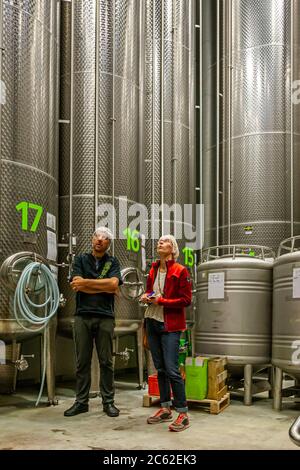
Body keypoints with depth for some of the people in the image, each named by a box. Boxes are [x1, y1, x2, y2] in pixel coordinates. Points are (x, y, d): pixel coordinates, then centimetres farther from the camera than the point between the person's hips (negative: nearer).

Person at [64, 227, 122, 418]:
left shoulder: (112, 262, 9)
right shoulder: (81, 259, 10)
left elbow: (113, 283, -9)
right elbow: (77, 286, -5)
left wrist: (85, 282, -7)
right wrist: (104, 288, -6)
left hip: (105, 316, -1)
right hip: (83, 315, 1)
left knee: (106, 361, 4)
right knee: (82, 361, 5)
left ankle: (108, 401, 13)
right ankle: (81, 402, 14)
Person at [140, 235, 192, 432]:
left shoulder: (180, 271, -7)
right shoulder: (153, 270, 11)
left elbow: (186, 300, -10)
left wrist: (161, 301, -16)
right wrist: (146, 296, 1)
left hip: (170, 325, -6)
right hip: (152, 322, 7)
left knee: (172, 369, -9)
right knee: (160, 368, 12)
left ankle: (183, 414, 0)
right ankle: (165, 409, 22)